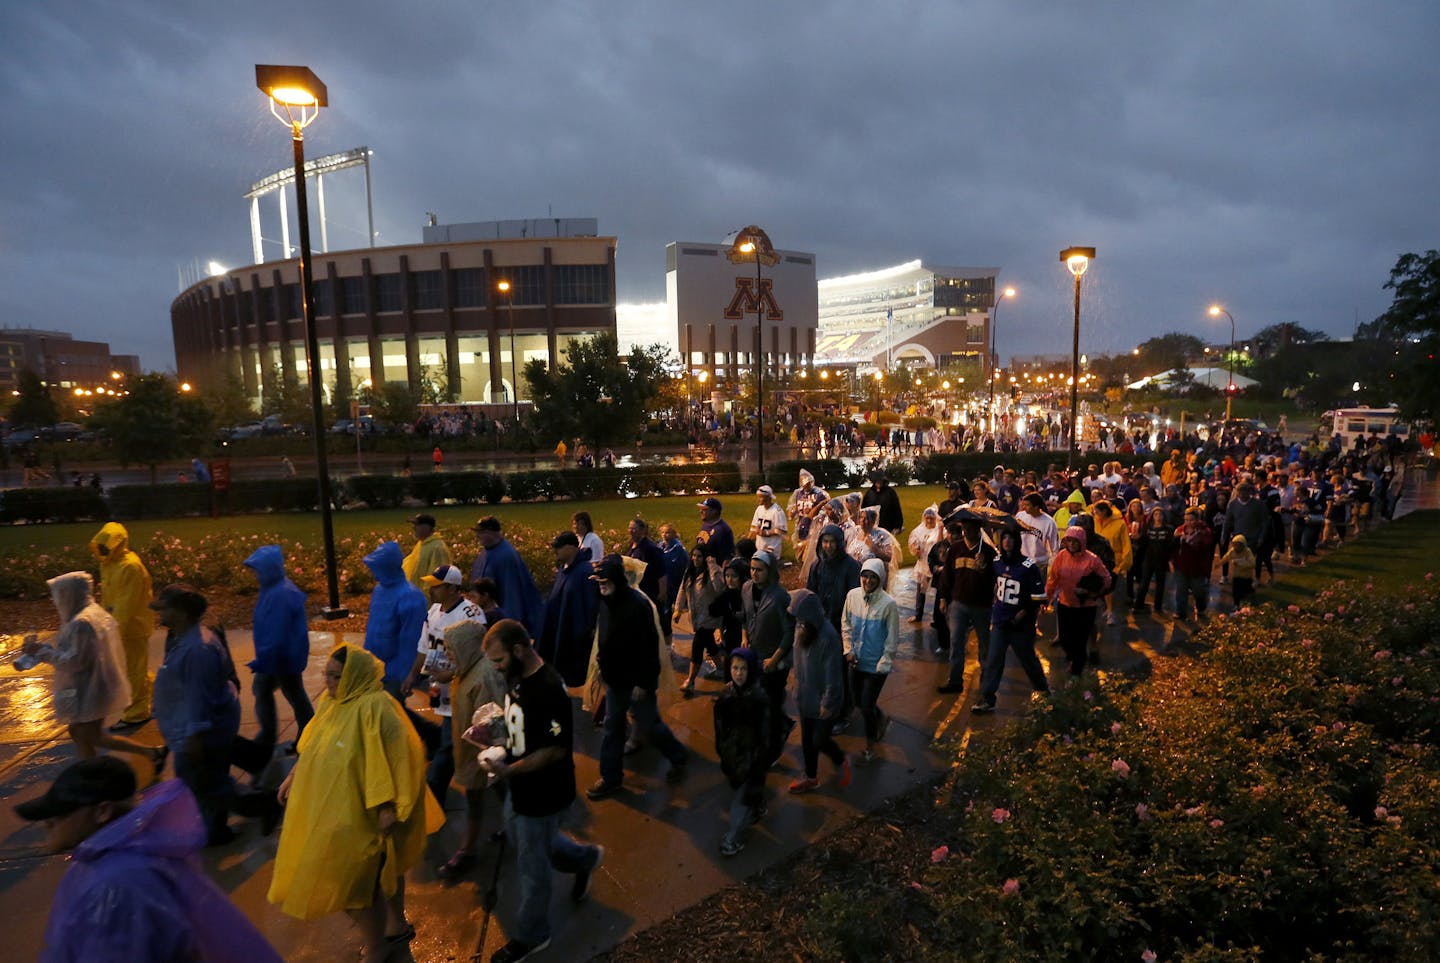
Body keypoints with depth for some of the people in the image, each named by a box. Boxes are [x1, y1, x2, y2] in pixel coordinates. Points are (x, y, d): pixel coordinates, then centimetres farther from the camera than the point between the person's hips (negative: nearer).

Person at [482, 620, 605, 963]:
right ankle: (585, 858, 48)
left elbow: (556, 750, -28)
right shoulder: (517, 677, -4)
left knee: (532, 868, 12)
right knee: (516, 832, 29)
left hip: (543, 794, -9)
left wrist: (509, 770, -32)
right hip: (521, 787, 9)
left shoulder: (548, 691, -32)